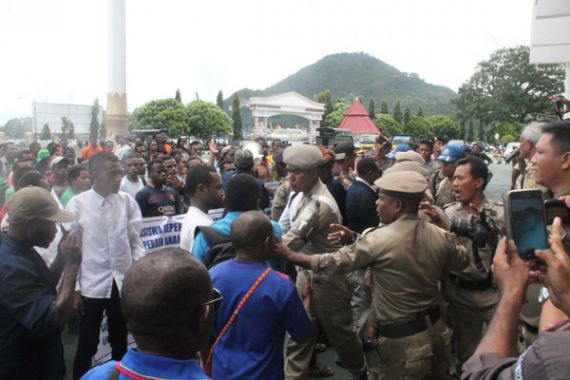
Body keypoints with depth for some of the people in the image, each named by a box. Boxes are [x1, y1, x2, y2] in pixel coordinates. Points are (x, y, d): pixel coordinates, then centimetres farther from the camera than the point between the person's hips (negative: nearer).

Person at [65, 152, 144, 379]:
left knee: (120, 343, 18)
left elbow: (136, 243, 2)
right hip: (91, 285, -2)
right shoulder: (77, 204, -7)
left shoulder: (127, 201, -4)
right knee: (87, 346, 12)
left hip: (124, 283, 2)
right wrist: (74, 288, -3)